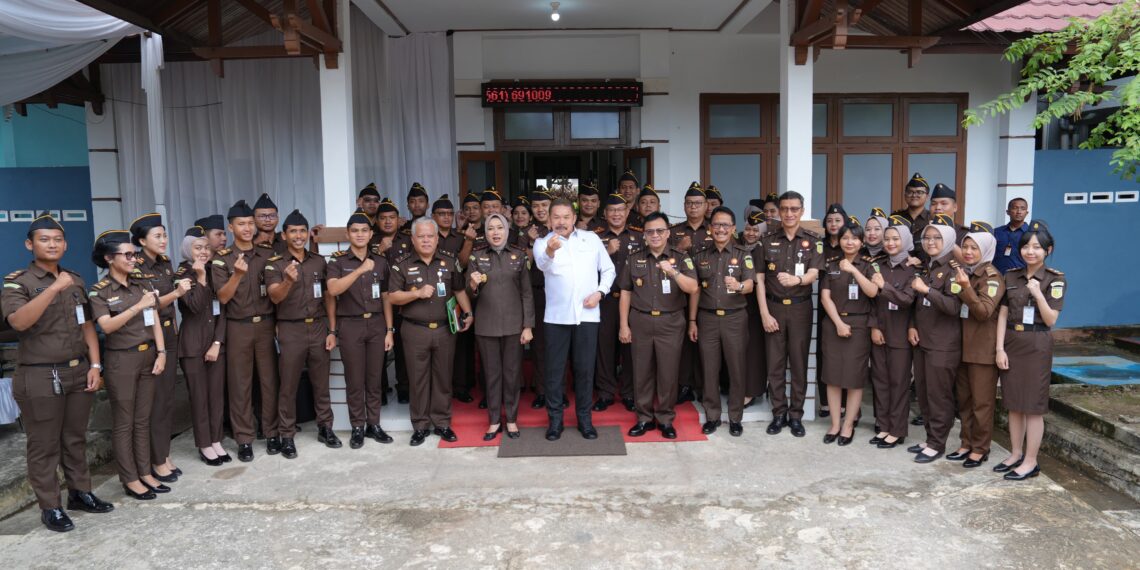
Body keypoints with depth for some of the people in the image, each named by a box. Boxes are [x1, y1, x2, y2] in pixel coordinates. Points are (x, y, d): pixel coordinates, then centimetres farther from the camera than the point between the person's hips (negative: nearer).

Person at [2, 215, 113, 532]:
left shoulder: (76, 281, 10)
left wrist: (95, 365, 3)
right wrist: (54, 288, -32)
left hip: (79, 373, 5)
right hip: (39, 378, -5)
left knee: (76, 439, 15)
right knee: (44, 445, 4)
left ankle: (80, 493, 27)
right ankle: (50, 507, 14)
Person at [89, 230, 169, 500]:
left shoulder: (141, 285, 8)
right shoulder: (99, 291, -6)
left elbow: (155, 321, 5)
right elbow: (107, 325, -18)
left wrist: (161, 352, -3)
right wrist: (138, 306, -23)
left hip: (148, 356, 5)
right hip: (121, 360, -5)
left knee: (143, 419, 11)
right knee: (123, 423, 3)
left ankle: (145, 474, 19)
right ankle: (130, 480, 11)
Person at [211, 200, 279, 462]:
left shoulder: (269, 254, 4)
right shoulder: (221, 259, -1)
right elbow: (222, 297, -9)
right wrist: (238, 275, -24)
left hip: (266, 324, 2)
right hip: (238, 328, -1)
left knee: (270, 381, 6)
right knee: (240, 384, 5)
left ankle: (272, 433, 17)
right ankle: (244, 439, 14)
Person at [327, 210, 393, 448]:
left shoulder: (380, 262, 7)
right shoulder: (337, 261, -2)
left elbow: (386, 298, 10)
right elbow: (333, 290, -20)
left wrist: (390, 329, 5)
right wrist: (360, 270, -28)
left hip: (376, 324, 3)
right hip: (350, 326, -2)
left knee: (375, 378, 7)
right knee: (354, 380, 3)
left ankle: (373, 424, 18)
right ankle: (357, 427, 13)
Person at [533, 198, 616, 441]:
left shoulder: (592, 238, 6)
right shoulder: (543, 243, -2)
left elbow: (608, 269, 12)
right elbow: (543, 265, -26)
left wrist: (599, 292, -5)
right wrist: (550, 251, -49)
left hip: (587, 314, 1)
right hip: (557, 316, -1)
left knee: (585, 369, 7)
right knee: (555, 370, 4)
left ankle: (584, 418, 19)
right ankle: (555, 419, 16)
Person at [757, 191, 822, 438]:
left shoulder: (813, 241, 2)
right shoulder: (767, 241, 3)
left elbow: (814, 274, -11)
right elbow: (760, 280, 0)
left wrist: (797, 279, -33)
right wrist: (764, 313, -7)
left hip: (800, 308, 0)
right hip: (773, 307, 1)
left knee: (799, 363, 4)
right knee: (775, 363, 4)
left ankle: (796, 415, 14)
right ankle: (779, 413, 15)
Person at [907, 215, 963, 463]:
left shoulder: (954, 268, -10)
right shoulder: (927, 266, 14)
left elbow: (954, 306, -20)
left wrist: (927, 289, -26)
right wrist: (912, 326, 7)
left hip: (943, 345, -8)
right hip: (921, 341, 8)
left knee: (939, 395, -1)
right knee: (923, 393, 12)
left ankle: (937, 444, 9)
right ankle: (930, 438, 24)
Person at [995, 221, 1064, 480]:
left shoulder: (1055, 279, -7)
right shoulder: (1011, 276, 5)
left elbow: (1051, 320, -11)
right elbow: (1003, 314, 4)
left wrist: (1038, 294, -25)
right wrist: (1000, 348, -3)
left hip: (1037, 345, -4)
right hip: (1011, 343, 4)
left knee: (1033, 405, 1)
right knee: (1013, 403, 12)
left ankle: (1031, 462, 11)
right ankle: (1016, 454, 24)